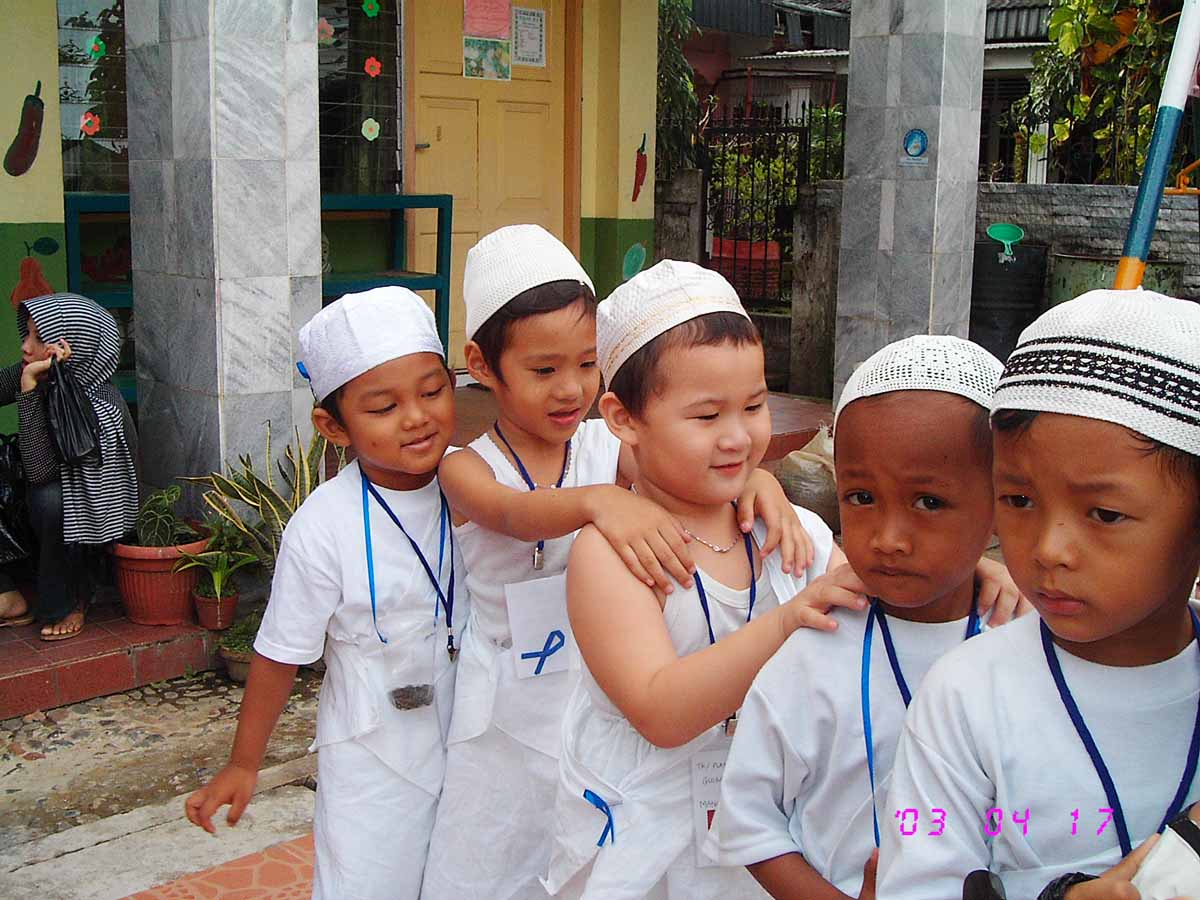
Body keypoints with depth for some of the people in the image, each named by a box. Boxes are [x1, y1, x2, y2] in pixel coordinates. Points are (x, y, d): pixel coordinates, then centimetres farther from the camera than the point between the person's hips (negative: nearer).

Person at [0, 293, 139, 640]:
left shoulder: (102, 407, -31)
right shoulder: (40, 376, -11)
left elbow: (40, 471, -38)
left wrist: (29, 387, -40)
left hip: (92, 514, -7)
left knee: (51, 497, -36)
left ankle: (68, 605, -12)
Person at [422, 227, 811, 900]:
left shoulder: (609, 445, -4)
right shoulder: (467, 469, -11)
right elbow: (515, 513, -33)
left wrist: (759, 480, -43)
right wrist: (599, 501, -54)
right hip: (516, 717, -2)